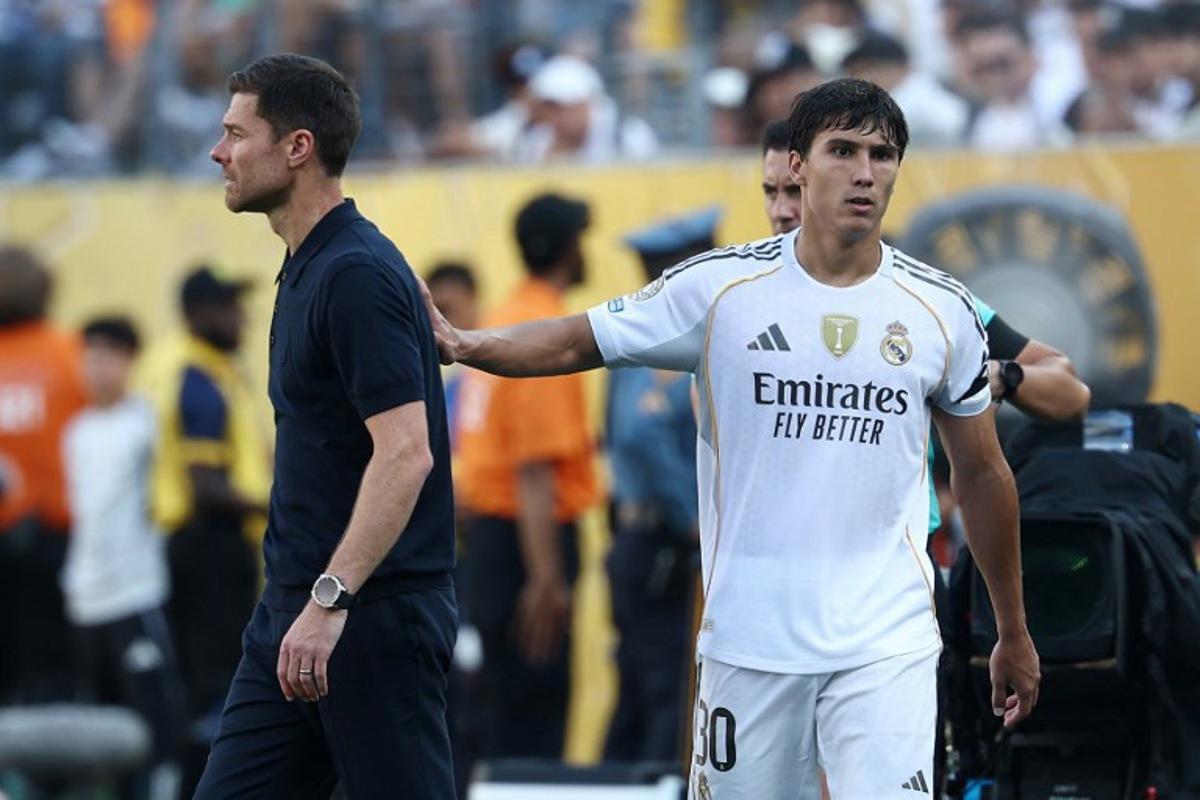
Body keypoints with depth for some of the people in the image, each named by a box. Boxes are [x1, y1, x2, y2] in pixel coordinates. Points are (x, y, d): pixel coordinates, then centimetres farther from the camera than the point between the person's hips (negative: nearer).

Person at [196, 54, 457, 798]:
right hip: (293, 611, 10)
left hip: (375, 616, -10)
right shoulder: (307, 268, 15)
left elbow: (406, 453, -24)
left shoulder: (358, 274, -16)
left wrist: (330, 599, -28)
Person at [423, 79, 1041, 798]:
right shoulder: (722, 287, 0)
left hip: (888, 644, 0)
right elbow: (575, 344, 3)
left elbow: (983, 474, 13)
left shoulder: (943, 310, 3)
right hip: (750, 636, 0)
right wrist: (463, 344, -17)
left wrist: (1014, 634, 18)